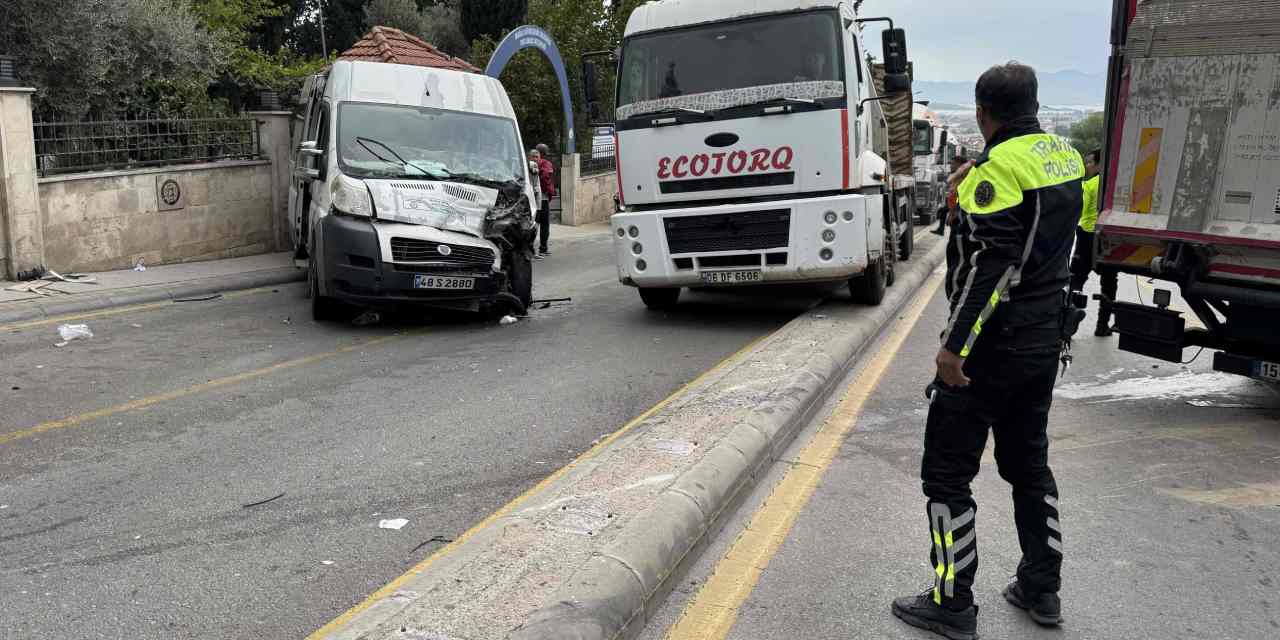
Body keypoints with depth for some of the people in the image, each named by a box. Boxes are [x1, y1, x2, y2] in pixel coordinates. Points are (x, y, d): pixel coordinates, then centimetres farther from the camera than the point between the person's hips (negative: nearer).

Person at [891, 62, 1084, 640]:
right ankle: (1041, 590, 28)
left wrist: (954, 347, -21)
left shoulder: (998, 168, -18)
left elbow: (988, 268, -24)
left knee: (946, 472, 1)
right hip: (1046, 340, 9)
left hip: (991, 346, -8)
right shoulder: (1065, 157, 7)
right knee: (1028, 462, 20)